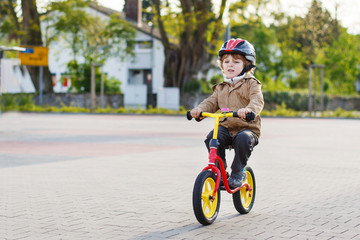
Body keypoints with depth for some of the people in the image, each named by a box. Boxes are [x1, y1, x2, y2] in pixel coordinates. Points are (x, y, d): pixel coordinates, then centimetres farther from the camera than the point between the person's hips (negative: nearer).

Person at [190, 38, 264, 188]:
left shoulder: (251, 84, 2)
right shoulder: (221, 88, 19)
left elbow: (257, 100, -16)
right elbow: (211, 102, 11)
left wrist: (248, 109, -40)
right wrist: (199, 110, -13)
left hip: (247, 127, -4)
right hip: (225, 127, 4)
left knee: (243, 139, -36)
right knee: (211, 138, -26)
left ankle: (238, 172, -16)